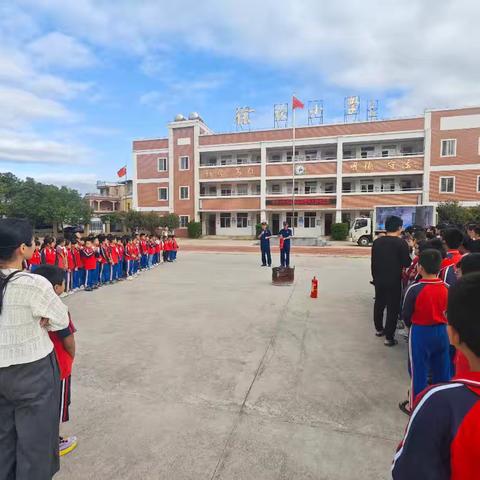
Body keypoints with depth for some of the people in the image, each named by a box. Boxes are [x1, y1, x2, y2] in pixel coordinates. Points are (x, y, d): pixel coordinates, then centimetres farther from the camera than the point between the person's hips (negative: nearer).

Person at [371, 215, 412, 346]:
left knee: (379, 304, 20)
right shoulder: (401, 243, -14)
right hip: (394, 281, -5)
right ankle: (389, 337, 9)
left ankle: (379, 329, 37)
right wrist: (408, 251, 6)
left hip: (379, 279, 5)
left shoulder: (377, 242, 0)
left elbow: (373, 262, 6)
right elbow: (407, 263, -11)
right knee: (393, 307, 5)